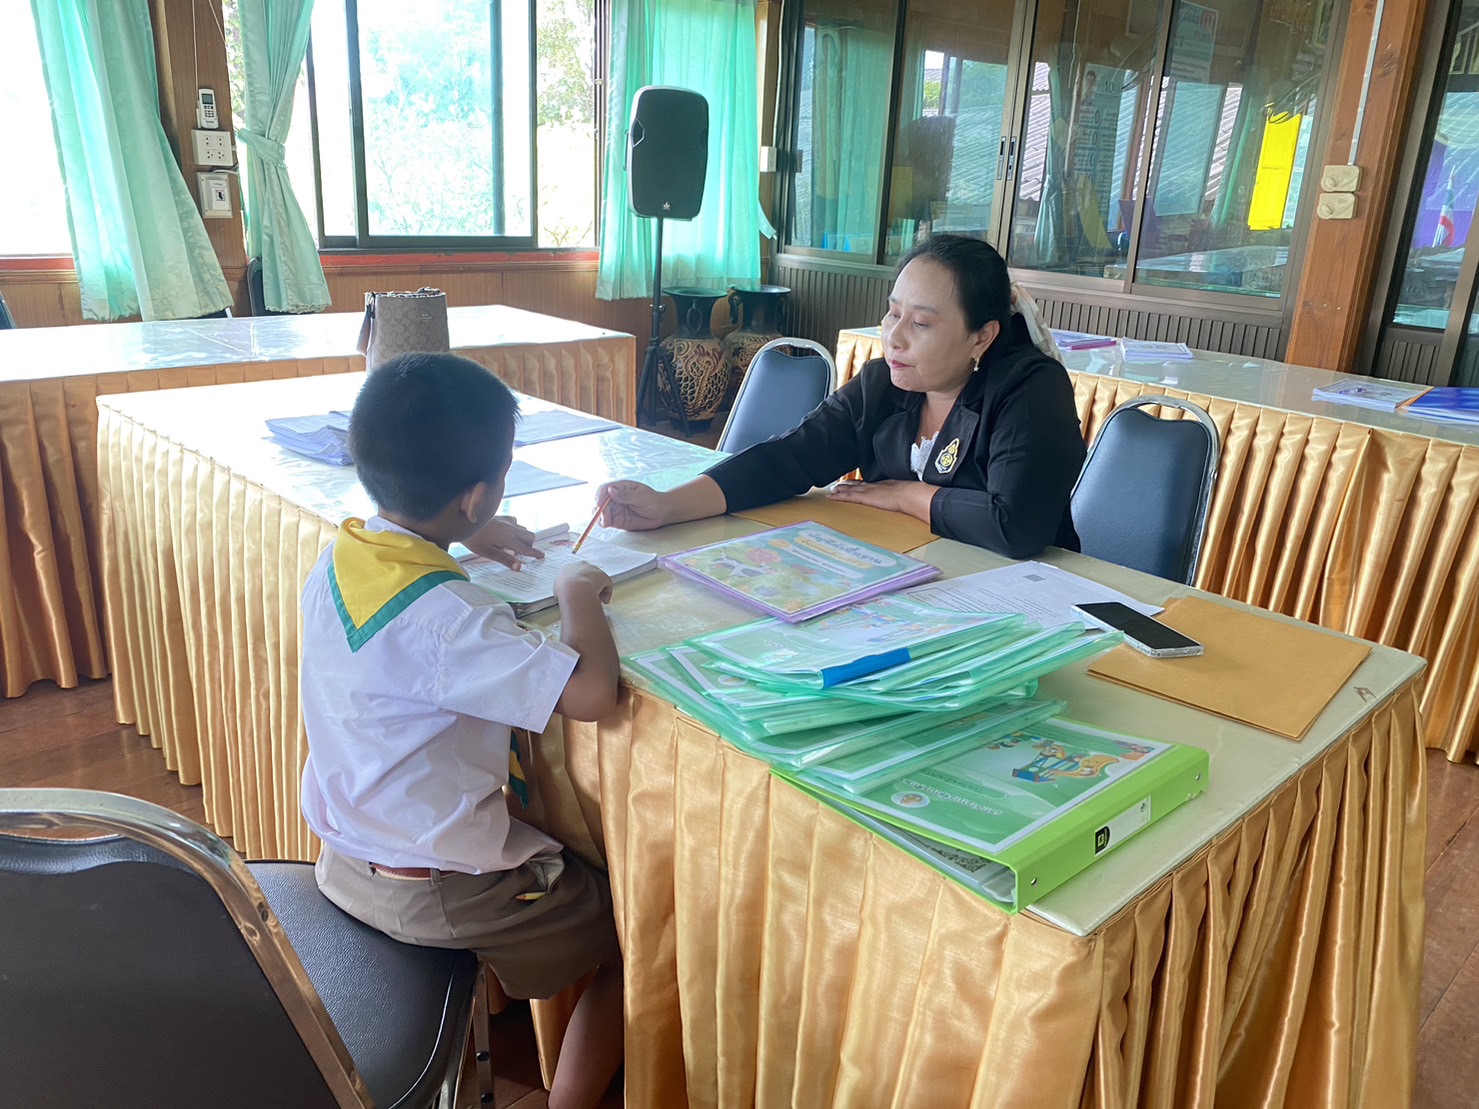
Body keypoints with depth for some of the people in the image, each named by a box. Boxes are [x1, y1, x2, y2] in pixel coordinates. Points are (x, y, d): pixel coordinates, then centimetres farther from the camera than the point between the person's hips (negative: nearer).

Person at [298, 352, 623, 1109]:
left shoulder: (336, 555, -6)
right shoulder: (445, 621, -31)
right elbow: (592, 691, -37)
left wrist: (463, 540, 9)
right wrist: (580, 596, -20)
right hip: (433, 895, -8)